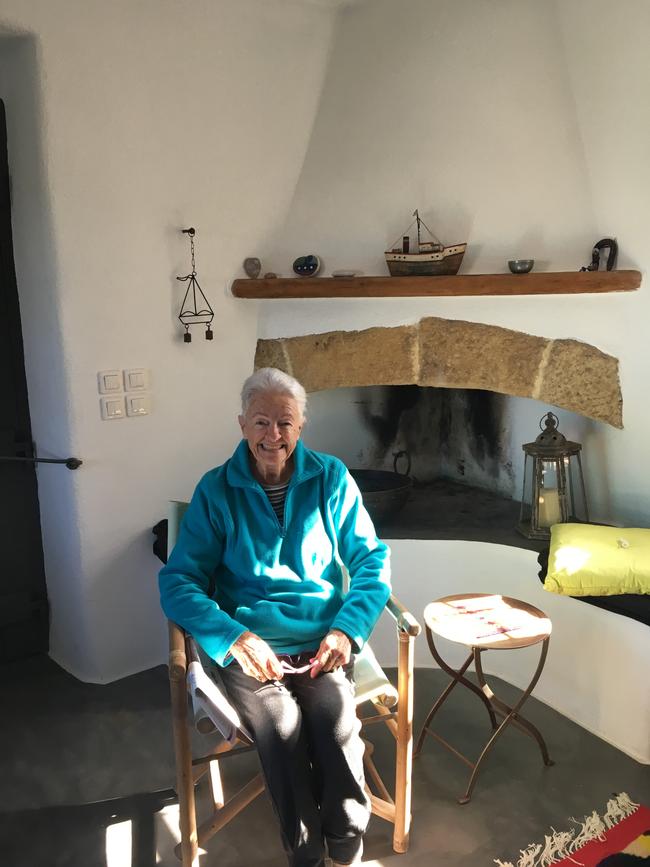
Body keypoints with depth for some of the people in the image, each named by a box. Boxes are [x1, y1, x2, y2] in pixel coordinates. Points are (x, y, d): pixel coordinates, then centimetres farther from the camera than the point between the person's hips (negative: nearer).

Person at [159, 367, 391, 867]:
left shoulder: (331, 478, 3)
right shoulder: (217, 490, -1)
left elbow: (372, 560, 3)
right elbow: (178, 581, -4)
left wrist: (347, 628, -14)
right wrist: (233, 636, -20)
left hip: (323, 643, 1)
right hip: (249, 647, -1)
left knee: (335, 715, -27)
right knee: (283, 724, -27)